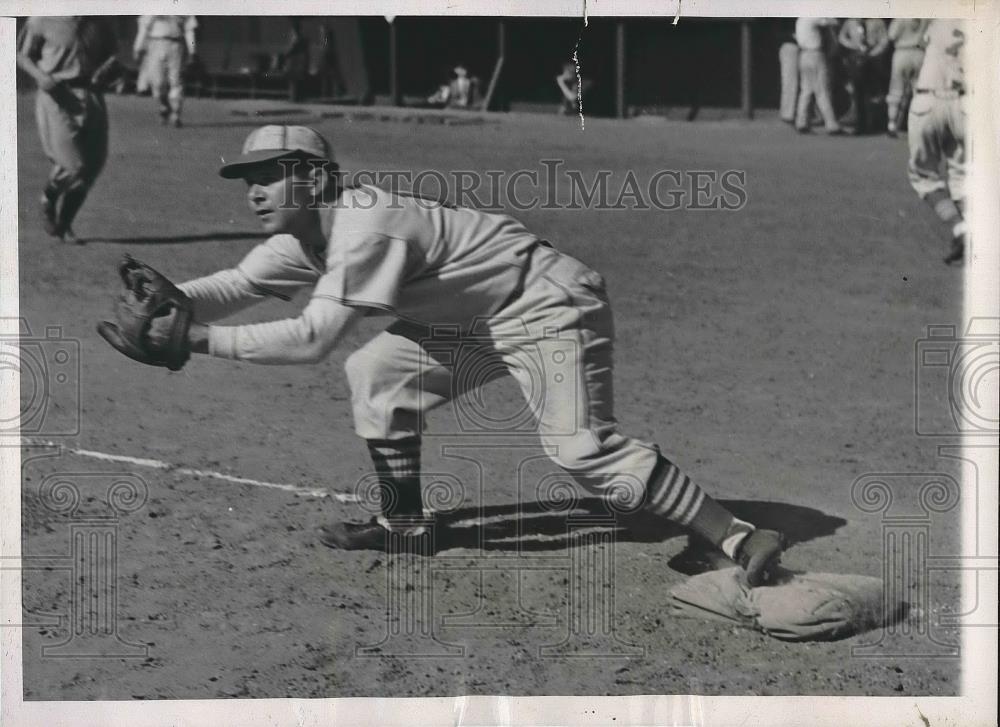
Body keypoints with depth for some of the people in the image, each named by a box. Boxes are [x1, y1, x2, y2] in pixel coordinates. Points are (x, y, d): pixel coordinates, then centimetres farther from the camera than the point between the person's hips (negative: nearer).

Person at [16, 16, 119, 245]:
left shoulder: (99, 24, 9)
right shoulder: (42, 20, -2)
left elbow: (112, 59, 19)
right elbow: (23, 55, 4)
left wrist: (106, 71, -5)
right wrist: (40, 75, -15)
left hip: (92, 98, 5)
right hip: (57, 97, -5)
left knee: (92, 164, 2)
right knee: (71, 164, -14)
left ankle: (64, 226, 18)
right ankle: (48, 200, 20)